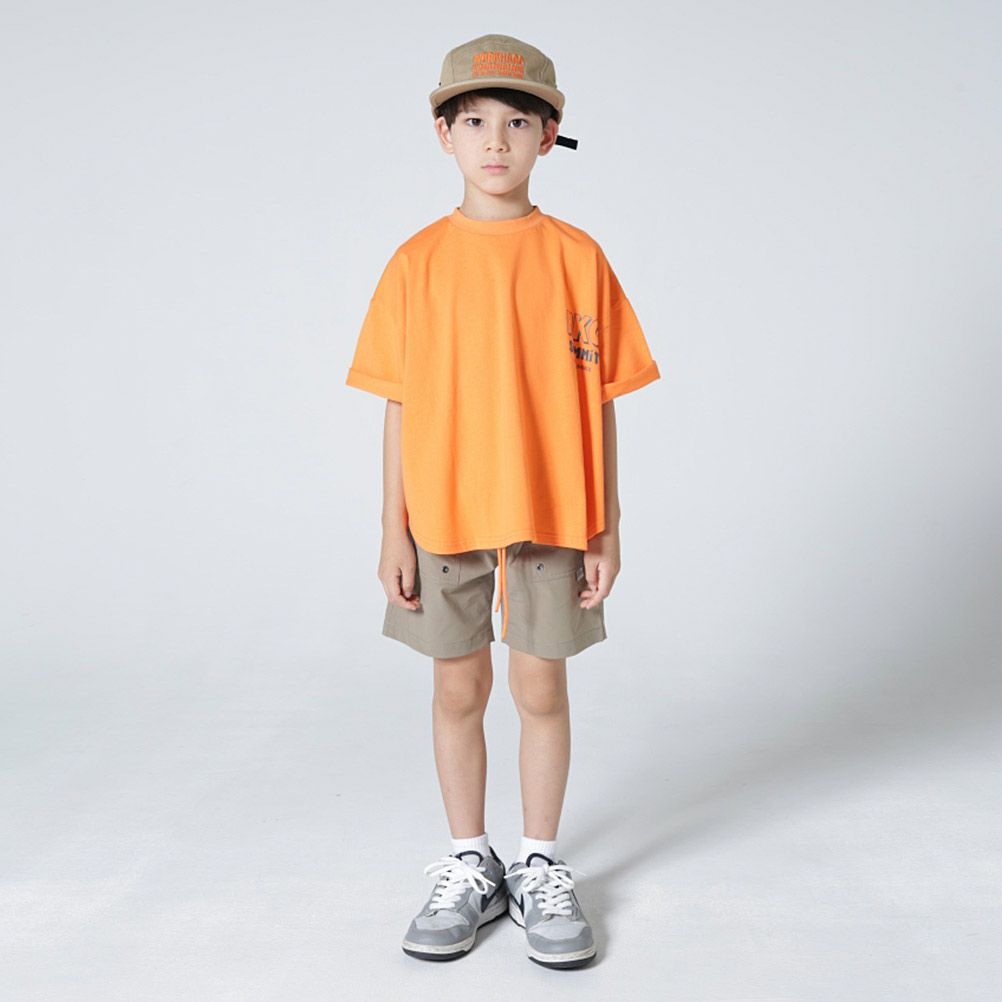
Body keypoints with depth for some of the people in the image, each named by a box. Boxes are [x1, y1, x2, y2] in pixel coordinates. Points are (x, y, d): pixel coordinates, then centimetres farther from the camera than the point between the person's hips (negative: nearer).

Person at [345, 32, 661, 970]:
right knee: (458, 690, 10)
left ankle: (541, 867, 26)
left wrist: (606, 528, 0)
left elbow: (598, 402, 1)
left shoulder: (577, 257, 0)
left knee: (541, 690, 7)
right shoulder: (419, 262, 2)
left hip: (550, 514, 0)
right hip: (444, 515, 1)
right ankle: (467, 866, 28)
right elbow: (401, 405, 2)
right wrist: (394, 529, -1)